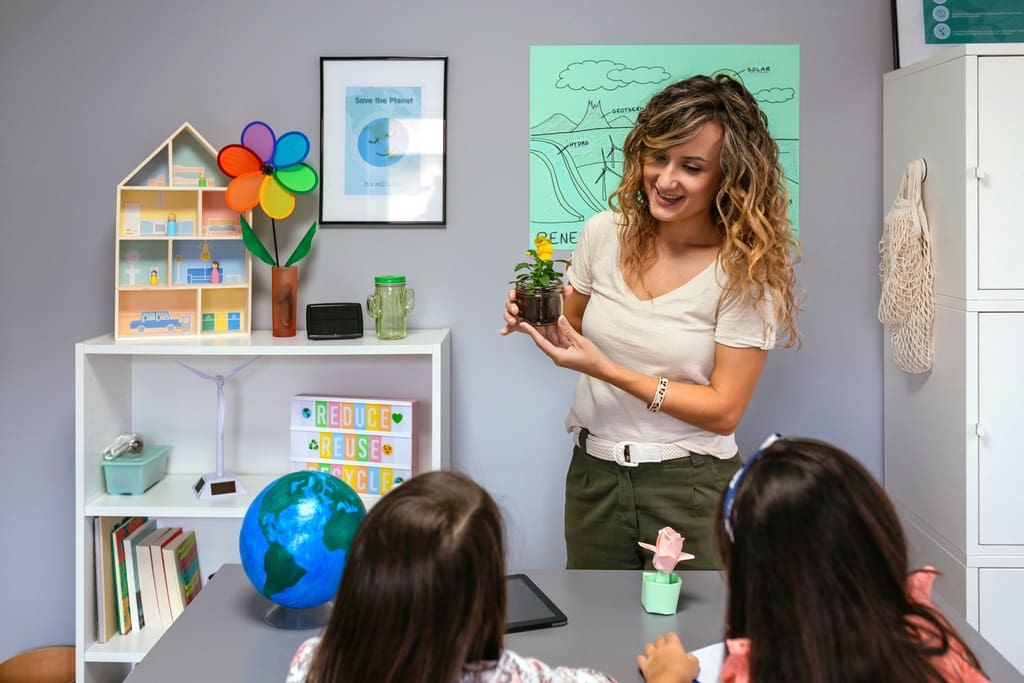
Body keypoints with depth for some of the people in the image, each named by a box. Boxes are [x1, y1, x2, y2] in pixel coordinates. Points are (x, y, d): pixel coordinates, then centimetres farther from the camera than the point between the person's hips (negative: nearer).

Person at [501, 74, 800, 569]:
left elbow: (724, 410, -14)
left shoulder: (746, 270, -13)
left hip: (690, 486, -3)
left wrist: (605, 369, -22)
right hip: (593, 472, 4)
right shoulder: (606, 232, -3)